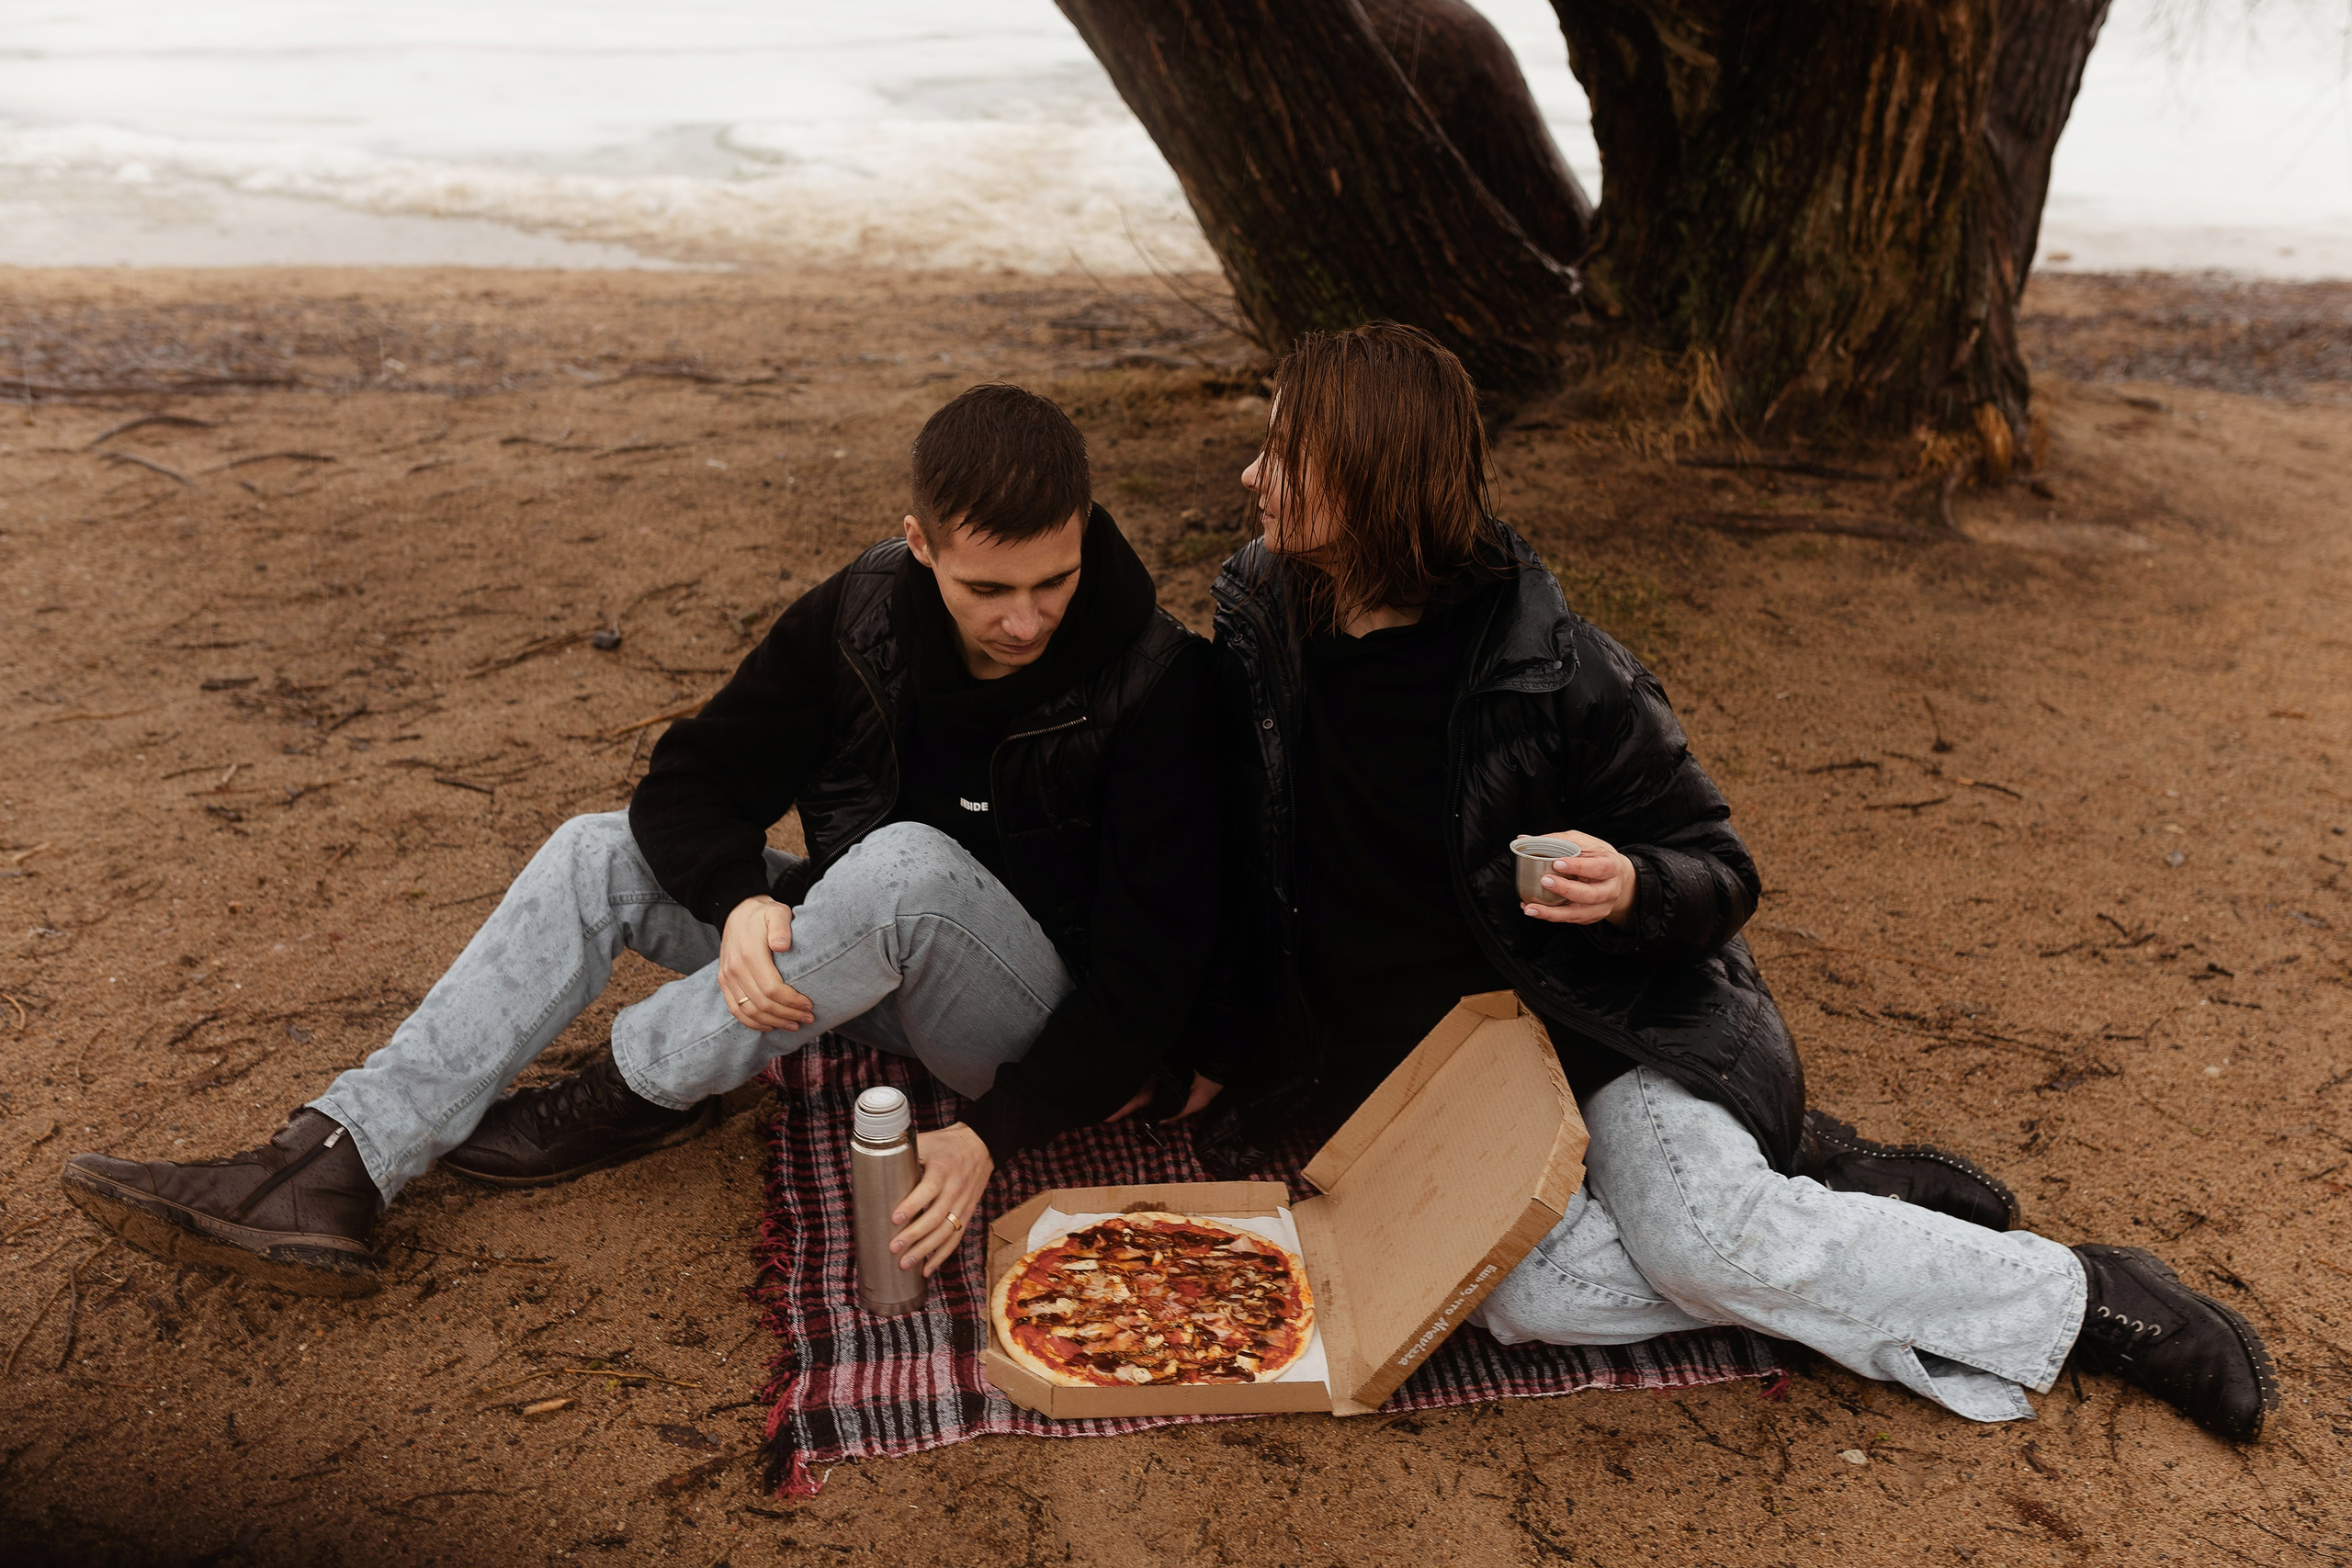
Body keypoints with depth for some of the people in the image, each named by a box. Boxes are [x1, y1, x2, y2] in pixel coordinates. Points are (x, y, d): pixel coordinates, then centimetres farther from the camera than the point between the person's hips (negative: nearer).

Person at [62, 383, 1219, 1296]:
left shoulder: (1151, 681, -21)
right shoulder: (860, 617, -8)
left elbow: (1151, 973, -22)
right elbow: (692, 781, -5)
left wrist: (996, 1135, -32)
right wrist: (741, 899, -27)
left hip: (1046, 1034, -5)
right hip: (862, 968, 5)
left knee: (906, 861, -36)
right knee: (600, 855, -7)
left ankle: (639, 1092, -14)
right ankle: (337, 1170, -16)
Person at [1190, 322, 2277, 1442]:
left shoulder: (1550, 667, -17)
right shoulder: (1259, 618, -4)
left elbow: (1721, 872, -8)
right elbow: (1236, 856, 11)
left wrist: (1634, 890, -31)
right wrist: (1239, 1054, 10)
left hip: (1595, 1012, -3)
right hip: (1409, 1051, 3)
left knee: (1699, 1242, -27)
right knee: (1528, 1293, -24)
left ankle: (2074, 1296, -6)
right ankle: (1801, 1182, -4)